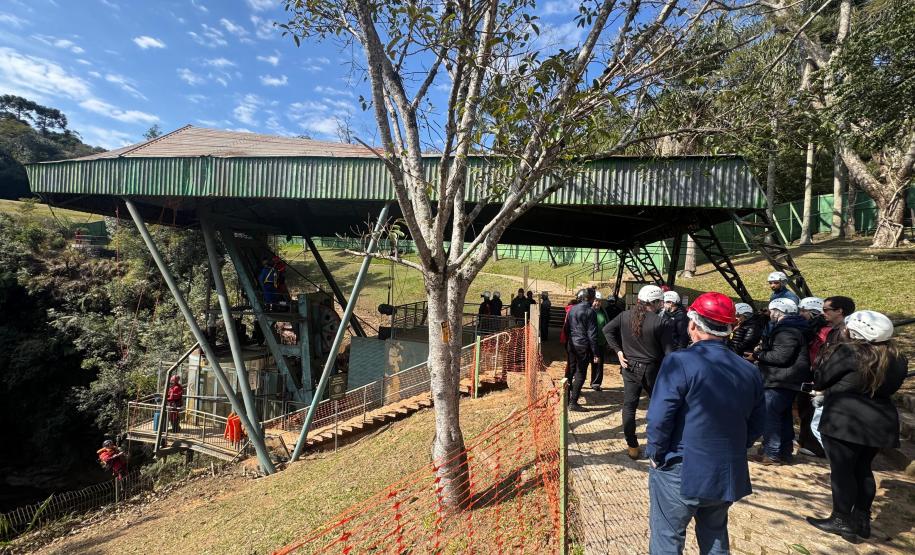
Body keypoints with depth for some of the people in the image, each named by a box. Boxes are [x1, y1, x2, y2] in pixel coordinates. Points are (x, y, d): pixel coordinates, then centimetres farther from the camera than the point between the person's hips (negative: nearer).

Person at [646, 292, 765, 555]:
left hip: (679, 473, -6)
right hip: (728, 476, 7)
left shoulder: (680, 361, -21)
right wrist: (731, 452, 17)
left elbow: (659, 418, -22)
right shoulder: (750, 371, -1)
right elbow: (755, 425, 7)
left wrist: (655, 453, -7)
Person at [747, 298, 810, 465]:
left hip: (780, 382, -11)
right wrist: (763, 350, 7)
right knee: (784, 416, 17)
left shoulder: (787, 331, -18)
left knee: (769, 416, -6)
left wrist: (758, 355, -13)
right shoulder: (789, 327, 17)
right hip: (786, 382, 11)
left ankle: (772, 454, -1)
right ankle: (785, 452, 26)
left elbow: (780, 357, -24)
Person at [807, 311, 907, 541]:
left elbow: (820, 381, -8)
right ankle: (862, 520, 26)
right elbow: (890, 388, 18)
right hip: (880, 423, 7)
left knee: (841, 470, 3)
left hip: (844, 421, -7)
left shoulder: (847, 352, -16)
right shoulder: (897, 359, 6)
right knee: (862, 470, 17)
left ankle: (842, 521, 12)